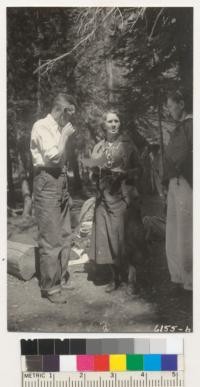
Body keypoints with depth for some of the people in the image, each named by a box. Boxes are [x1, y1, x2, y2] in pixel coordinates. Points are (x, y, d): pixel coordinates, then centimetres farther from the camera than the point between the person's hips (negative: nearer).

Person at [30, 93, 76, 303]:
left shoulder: (58, 128, 15)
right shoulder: (42, 126, -8)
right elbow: (53, 156, -19)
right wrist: (65, 135, -10)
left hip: (60, 181, 9)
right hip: (47, 182, -9)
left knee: (64, 235, 13)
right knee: (50, 239, -4)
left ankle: (61, 279, 27)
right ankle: (50, 287, 7)